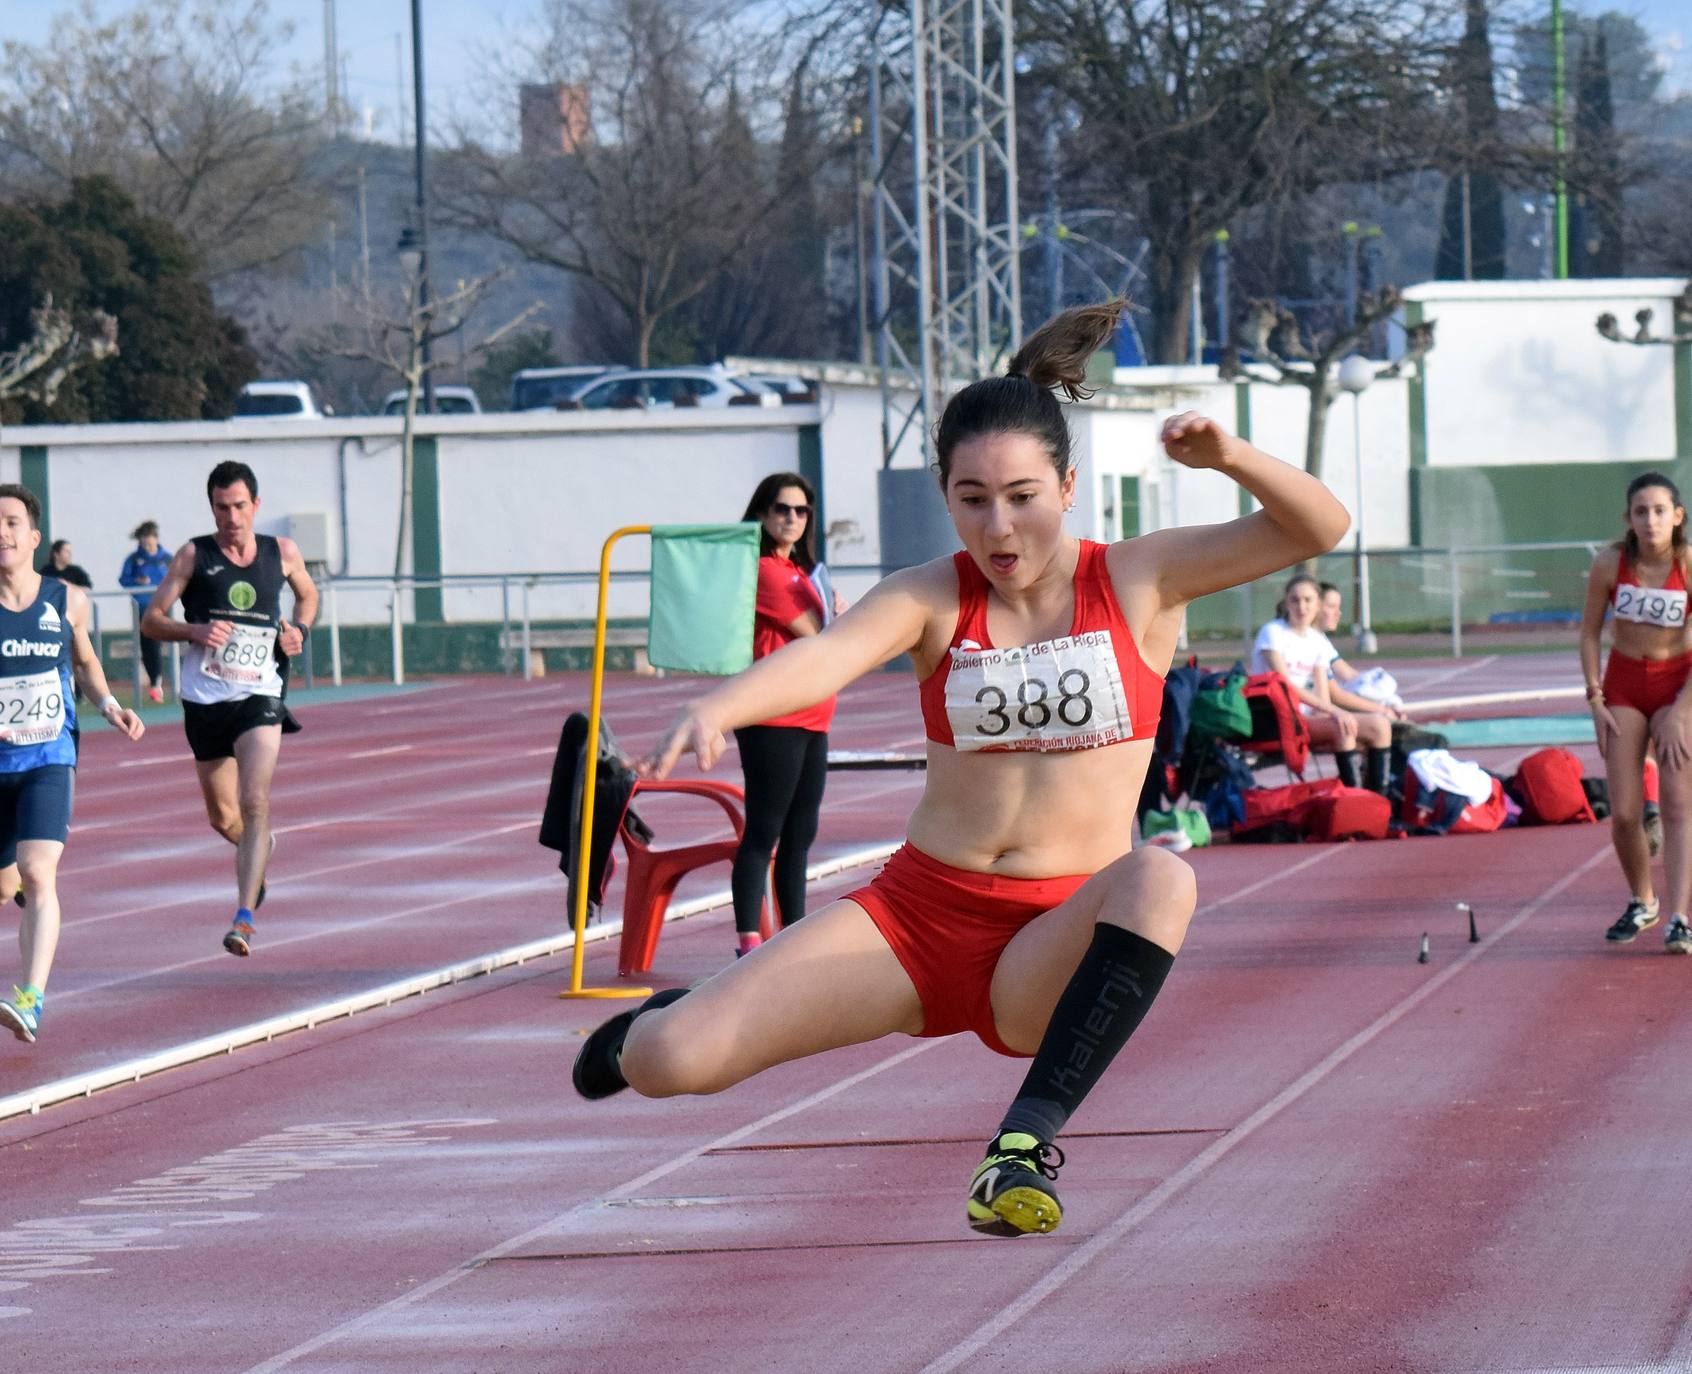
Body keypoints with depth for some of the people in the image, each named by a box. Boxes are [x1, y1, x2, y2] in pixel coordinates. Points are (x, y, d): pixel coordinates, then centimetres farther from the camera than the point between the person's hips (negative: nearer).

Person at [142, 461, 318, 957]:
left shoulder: (282, 553, 5)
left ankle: (244, 918, -21)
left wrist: (299, 629, 4)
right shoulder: (194, 555, -1)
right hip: (205, 700, 1)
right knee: (222, 817, 13)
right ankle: (260, 848, 48)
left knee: (255, 805, -19)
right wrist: (195, 631, -19)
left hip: (259, 698, -1)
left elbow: (308, 595, 25)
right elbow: (151, 621, -1)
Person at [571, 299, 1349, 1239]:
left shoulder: (1138, 584, 0)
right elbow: (825, 656, -20)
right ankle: (670, 1022, 28)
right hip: (919, 914, 1)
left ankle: (1029, 1136, -31)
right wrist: (714, 711, -41)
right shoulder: (932, 600, 0)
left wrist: (1226, 455, -25)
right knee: (665, 1064, -12)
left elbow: (1319, 531, -6)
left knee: (1160, 882, -37)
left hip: (1051, 950, -1)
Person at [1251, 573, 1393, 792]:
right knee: (1342, 728, -31)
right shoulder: (1273, 633, -6)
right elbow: (1285, 685, -18)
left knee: (1379, 725, -10)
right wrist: (1332, 710, -27)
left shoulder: (1318, 641, 14)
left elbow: (1323, 695, 6)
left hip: (1309, 716, 7)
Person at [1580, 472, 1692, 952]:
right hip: (1623, 685, 2)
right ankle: (1641, 903, 22)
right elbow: (1589, 633, 1)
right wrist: (1595, 700, -5)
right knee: (1624, 813, -2)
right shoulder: (1611, 563, -11)